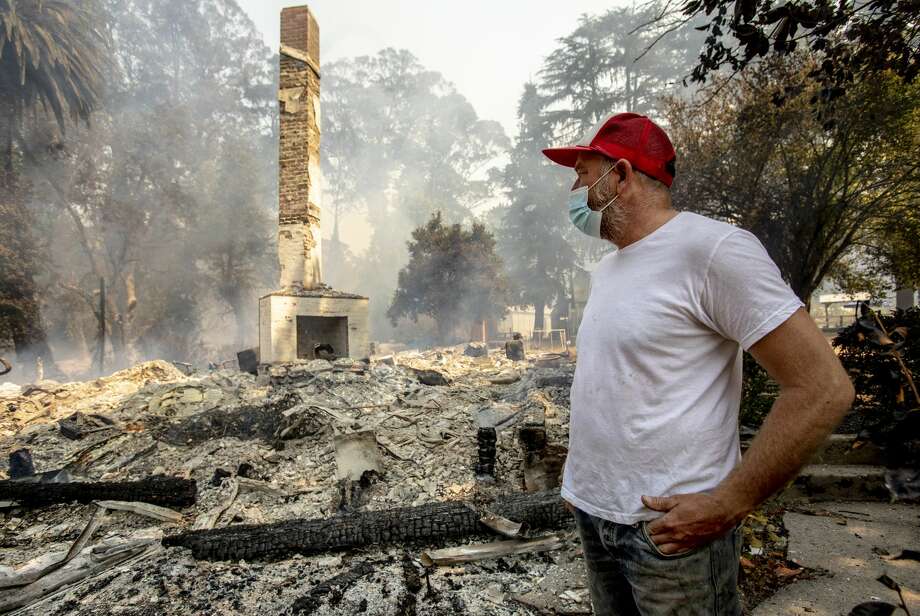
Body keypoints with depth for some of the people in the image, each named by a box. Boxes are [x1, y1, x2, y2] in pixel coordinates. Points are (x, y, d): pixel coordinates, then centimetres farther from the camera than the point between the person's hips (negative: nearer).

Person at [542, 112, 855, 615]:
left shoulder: (710, 247, -15)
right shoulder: (605, 268, 10)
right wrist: (580, 477, 14)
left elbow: (823, 389, -17)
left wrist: (727, 505, -18)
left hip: (671, 524, -7)